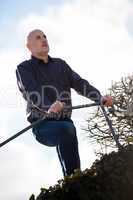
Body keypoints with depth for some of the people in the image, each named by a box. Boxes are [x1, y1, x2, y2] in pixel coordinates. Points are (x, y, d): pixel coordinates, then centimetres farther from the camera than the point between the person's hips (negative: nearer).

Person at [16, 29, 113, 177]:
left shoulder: (60, 64, 19)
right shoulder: (24, 68, 4)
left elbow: (79, 83, 8)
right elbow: (31, 92, -16)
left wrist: (100, 98, -12)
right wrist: (48, 107, -37)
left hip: (64, 122, 4)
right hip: (43, 124, -4)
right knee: (67, 130, -31)